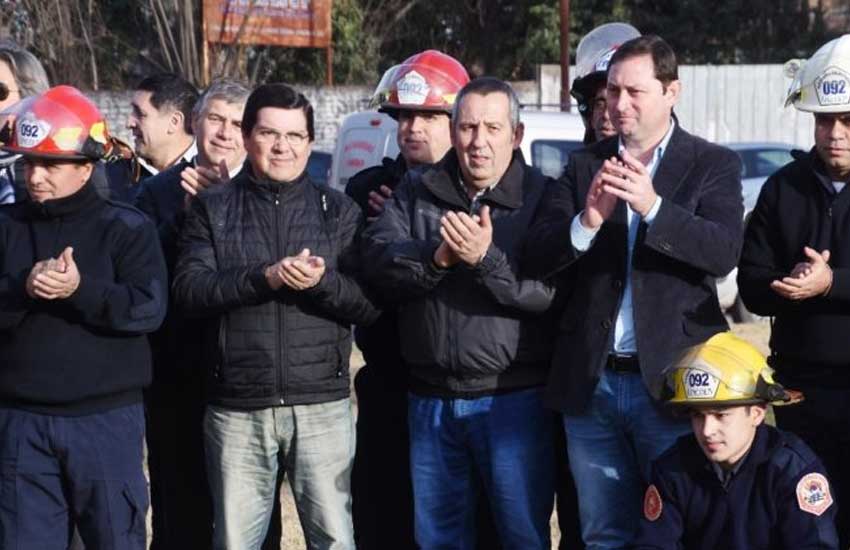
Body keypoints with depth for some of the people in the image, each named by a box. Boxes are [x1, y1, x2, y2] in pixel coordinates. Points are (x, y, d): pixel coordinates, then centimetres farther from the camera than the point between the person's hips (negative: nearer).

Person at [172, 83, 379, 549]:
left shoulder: (339, 211, 8)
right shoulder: (212, 208, 8)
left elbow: (369, 305, 1)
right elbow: (188, 288, -7)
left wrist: (322, 281, -19)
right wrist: (265, 277, -18)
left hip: (321, 405, 0)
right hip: (236, 410, 0)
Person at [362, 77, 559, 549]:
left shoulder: (542, 197, -3)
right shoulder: (417, 191, 9)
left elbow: (552, 292, -15)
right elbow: (379, 258, -5)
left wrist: (486, 259, -26)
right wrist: (436, 257, -20)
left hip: (513, 398, -4)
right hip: (431, 399, 4)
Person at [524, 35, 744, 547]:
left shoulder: (713, 164, 1)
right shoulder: (584, 165, 8)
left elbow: (725, 251, -15)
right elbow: (537, 255, -1)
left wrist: (652, 205, -28)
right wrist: (587, 222, -21)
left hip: (672, 382, -3)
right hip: (590, 383, 3)